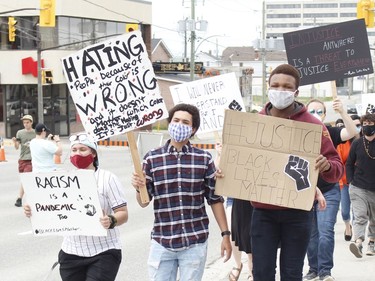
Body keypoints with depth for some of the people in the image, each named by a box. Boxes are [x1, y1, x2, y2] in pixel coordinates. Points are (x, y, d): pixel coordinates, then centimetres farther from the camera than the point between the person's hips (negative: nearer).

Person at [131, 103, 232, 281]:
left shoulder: (204, 159, 2)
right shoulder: (152, 158, 2)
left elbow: (215, 199, 7)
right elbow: (144, 202, 4)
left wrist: (225, 234, 3)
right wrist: (139, 188, -18)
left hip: (195, 243, 0)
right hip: (162, 243, 0)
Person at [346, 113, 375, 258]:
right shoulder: (357, 143, 3)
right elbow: (349, 163, 12)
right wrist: (350, 181, 3)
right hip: (358, 188, -1)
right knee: (360, 217, -15)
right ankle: (358, 242, -26)